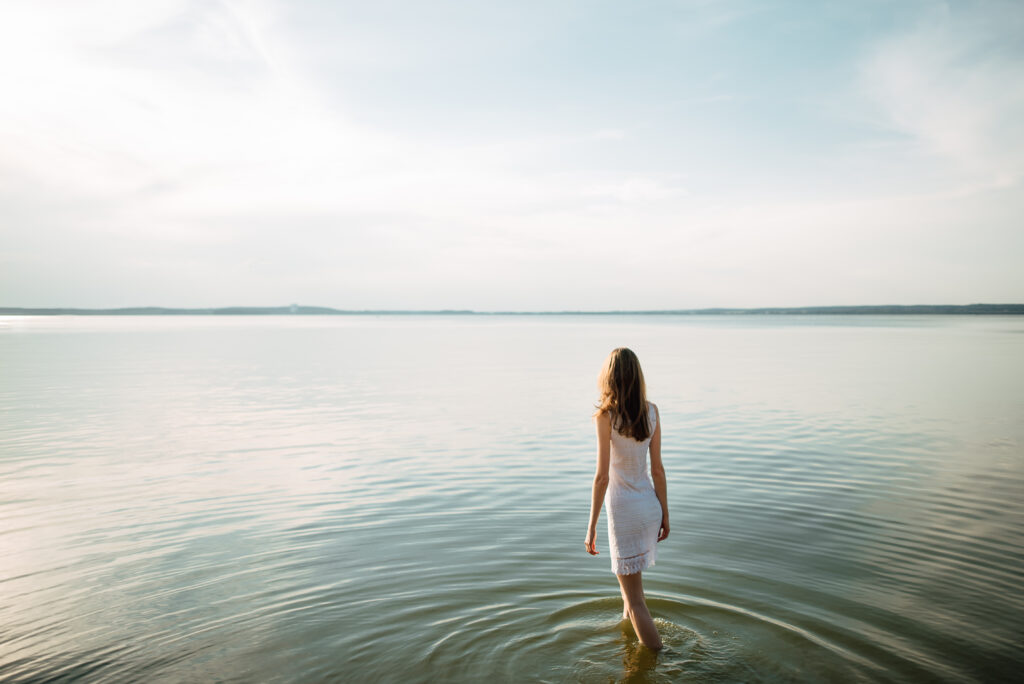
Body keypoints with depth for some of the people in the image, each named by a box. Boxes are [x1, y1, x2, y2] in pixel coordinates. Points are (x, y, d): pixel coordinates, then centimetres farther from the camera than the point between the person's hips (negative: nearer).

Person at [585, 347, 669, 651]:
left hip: (623, 509, -7)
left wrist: (592, 526, -9)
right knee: (628, 577, 30)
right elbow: (658, 470, 2)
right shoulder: (651, 412, -2)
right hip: (650, 505, 7)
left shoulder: (606, 415, -16)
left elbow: (602, 477, -17)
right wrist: (665, 514, 12)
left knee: (635, 598, 5)